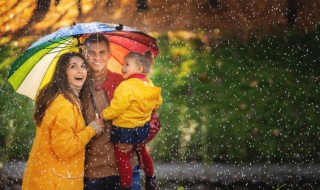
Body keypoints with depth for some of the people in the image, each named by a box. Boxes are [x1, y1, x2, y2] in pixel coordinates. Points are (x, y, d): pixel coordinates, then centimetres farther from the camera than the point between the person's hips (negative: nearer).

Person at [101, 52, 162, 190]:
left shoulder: (127, 86, -25)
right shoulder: (149, 84, -1)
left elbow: (116, 107, -23)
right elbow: (157, 102, 13)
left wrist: (104, 115, -7)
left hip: (124, 130, -9)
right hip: (142, 127, 9)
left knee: (122, 159, 2)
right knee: (142, 152, 27)